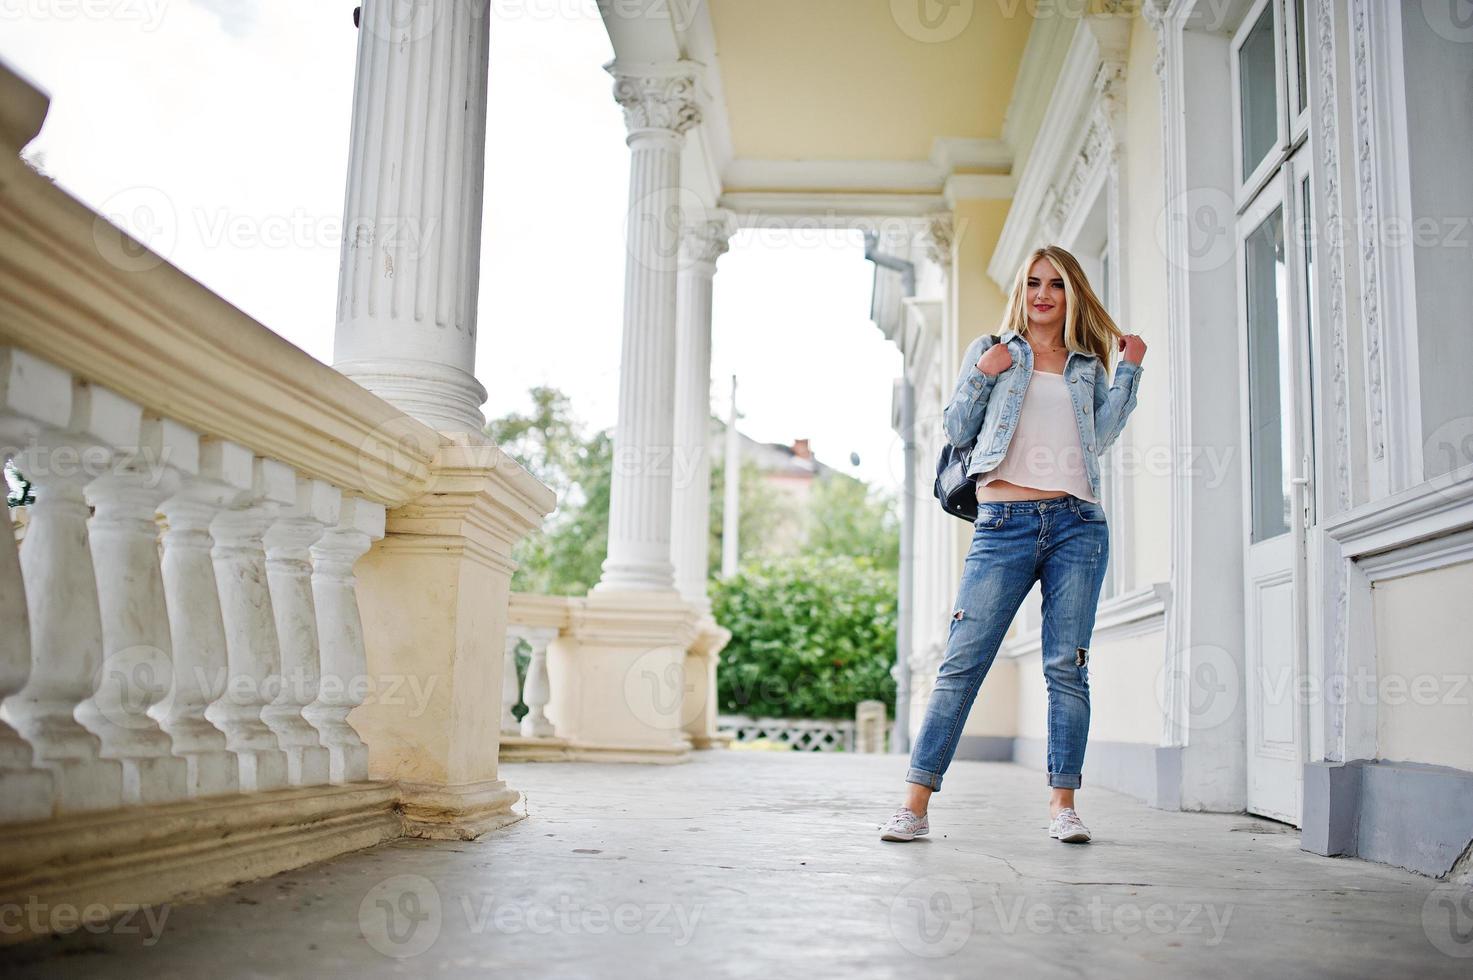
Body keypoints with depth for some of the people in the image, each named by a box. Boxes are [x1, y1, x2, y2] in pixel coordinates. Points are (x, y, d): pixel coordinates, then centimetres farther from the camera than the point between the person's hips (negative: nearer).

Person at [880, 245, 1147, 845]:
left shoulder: (1088, 367, 20)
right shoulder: (990, 351, 16)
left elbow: (1102, 435, 8)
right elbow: (956, 431, 10)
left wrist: (1129, 370, 6)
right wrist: (981, 376, -3)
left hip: (1077, 525, 2)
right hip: (1004, 524, -2)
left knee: (1067, 666, 0)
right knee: (962, 662, -7)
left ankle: (1062, 804, 7)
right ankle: (915, 804, -5)